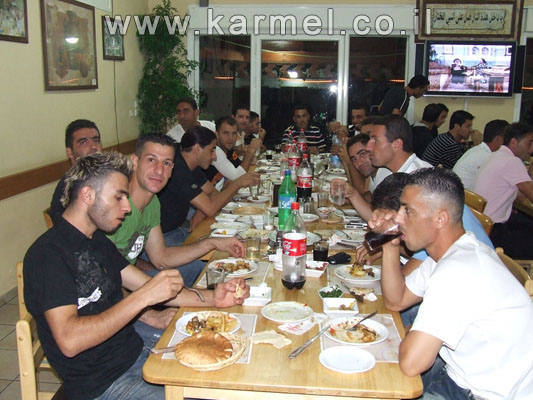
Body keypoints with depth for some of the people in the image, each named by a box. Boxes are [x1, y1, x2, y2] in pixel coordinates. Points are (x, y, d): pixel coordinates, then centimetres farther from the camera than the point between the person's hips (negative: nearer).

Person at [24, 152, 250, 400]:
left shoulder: (98, 240, 12)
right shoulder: (48, 253, -19)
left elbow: (149, 287, 10)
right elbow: (69, 341, -29)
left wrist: (212, 298, -3)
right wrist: (144, 297, -27)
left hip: (136, 356, 8)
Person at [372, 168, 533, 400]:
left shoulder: (458, 272, -32)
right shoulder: (458, 252, 2)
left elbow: (411, 362, -33)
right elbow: (396, 301, 10)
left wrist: (410, 337, -10)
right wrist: (391, 246, -4)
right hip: (461, 374, 9)